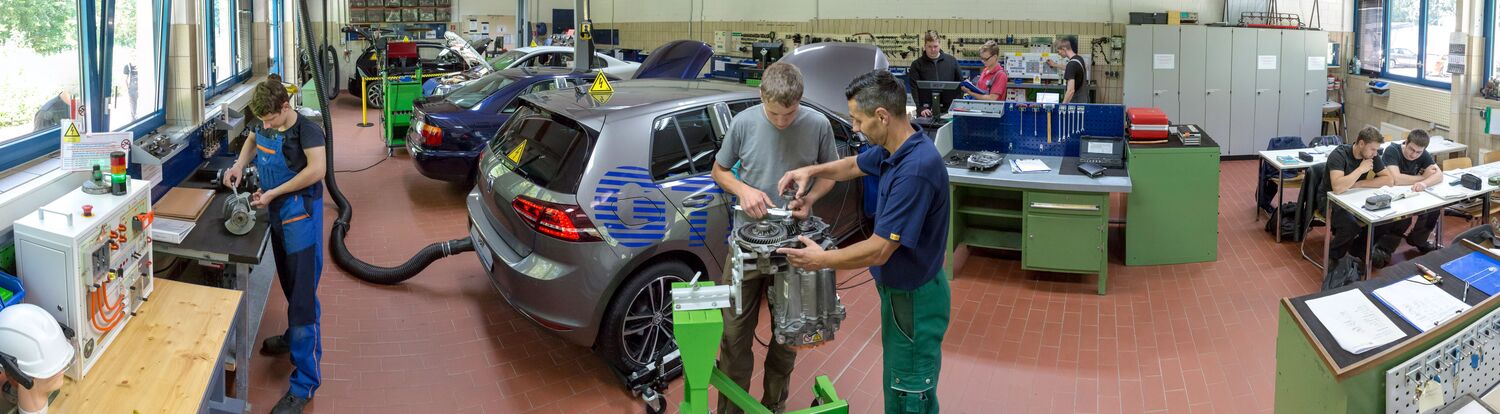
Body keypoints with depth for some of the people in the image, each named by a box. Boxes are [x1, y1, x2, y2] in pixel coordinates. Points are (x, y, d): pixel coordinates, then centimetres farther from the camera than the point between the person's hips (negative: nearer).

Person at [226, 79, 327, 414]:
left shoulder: (306, 130, -19)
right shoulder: (266, 126, 4)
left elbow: (317, 169, -32)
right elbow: (253, 140, 27)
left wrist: (274, 192, -26)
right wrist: (239, 165, 7)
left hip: (301, 217, -8)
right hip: (278, 215, 8)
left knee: (303, 297, -8)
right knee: (289, 285, 24)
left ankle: (304, 383, -5)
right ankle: (294, 337, 47)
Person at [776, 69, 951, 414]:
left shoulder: (916, 169, -32)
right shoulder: (893, 149, -3)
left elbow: (879, 251, -28)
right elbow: (855, 165, 21)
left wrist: (820, 260, -15)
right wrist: (811, 171, 4)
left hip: (914, 298, -9)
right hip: (898, 289, 9)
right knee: (896, 386, 23)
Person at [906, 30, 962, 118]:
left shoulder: (952, 61, 10)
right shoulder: (917, 64, 3)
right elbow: (914, 88, -4)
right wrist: (921, 108, -17)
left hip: (949, 111, 2)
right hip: (927, 112, -2)